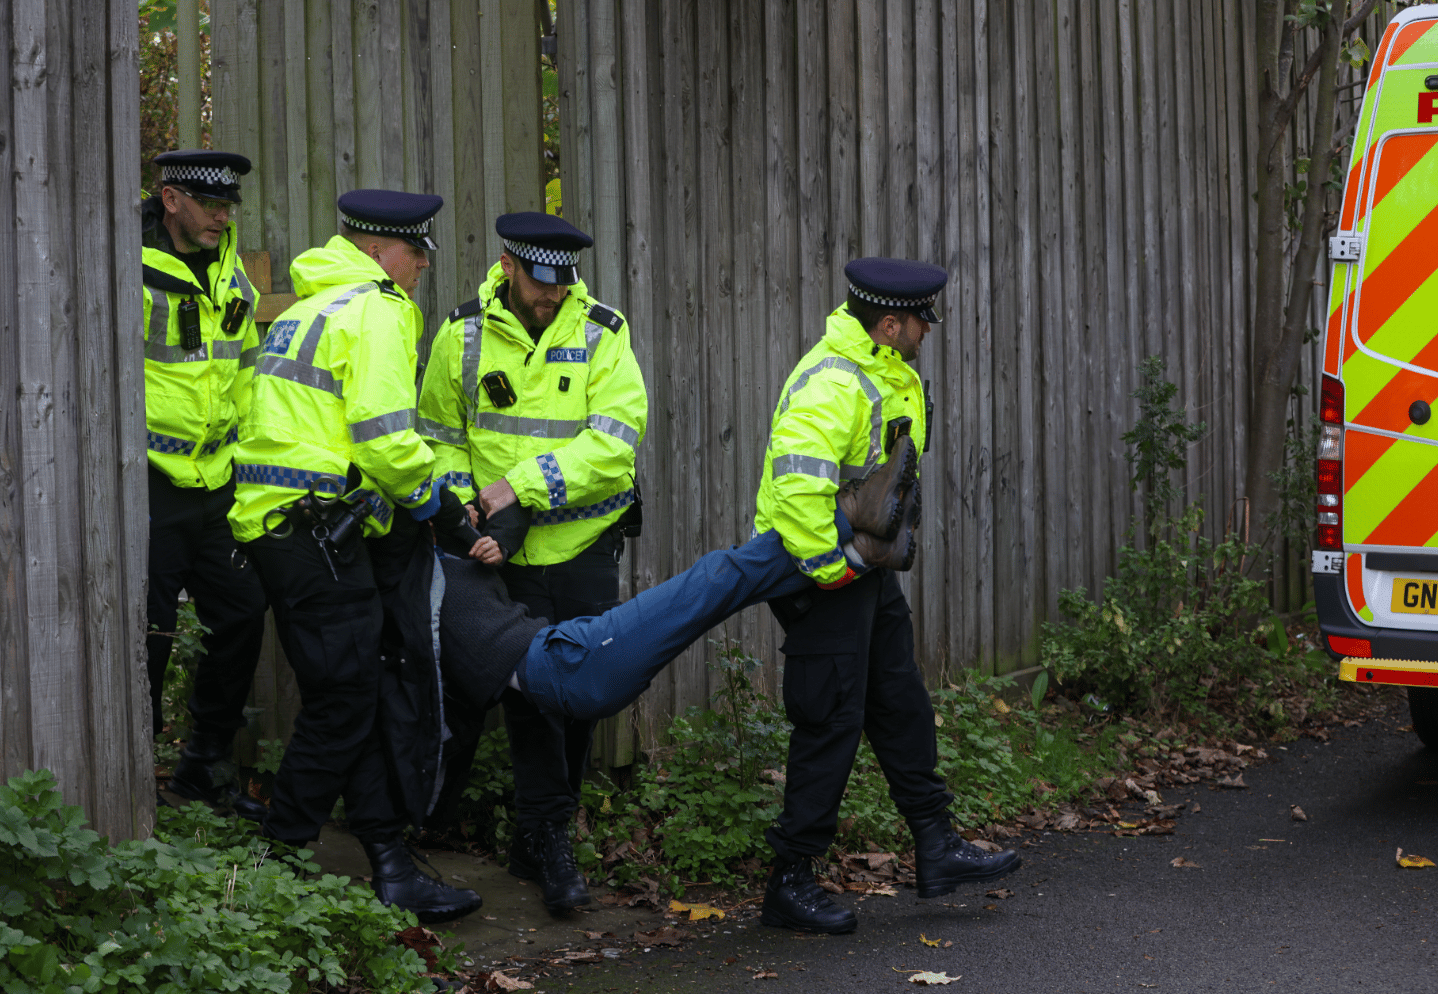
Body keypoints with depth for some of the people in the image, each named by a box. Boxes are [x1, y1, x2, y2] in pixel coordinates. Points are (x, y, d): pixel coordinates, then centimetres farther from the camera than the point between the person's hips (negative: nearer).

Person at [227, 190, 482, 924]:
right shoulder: (377, 310, -9)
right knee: (345, 703, -4)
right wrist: (430, 497, -1)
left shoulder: (311, 307, 23)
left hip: (275, 522, 10)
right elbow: (385, 441, -18)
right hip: (316, 530, -10)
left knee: (355, 697, 10)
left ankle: (388, 864, 12)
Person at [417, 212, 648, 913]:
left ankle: (536, 842, 21)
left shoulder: (602, 334, -5)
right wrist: (460, 505, -7)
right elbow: (440, 436, 10)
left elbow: (612, 440, -14)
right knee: (529, 689, -4)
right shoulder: (464, 336, 0)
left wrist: (522, 485, -20)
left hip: (586, 545, 0)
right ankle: (549, 844, 5)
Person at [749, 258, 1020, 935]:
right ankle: (789, 884, 5)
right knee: (831, 723, -4)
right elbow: (797, 485, -35)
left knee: (900, 704, 15)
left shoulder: (888, 373, 9)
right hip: (823, 571, -10)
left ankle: (936, 849, 26)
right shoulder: (831, 384, -25)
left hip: (867, 565, 10)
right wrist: (828, 569, -27)